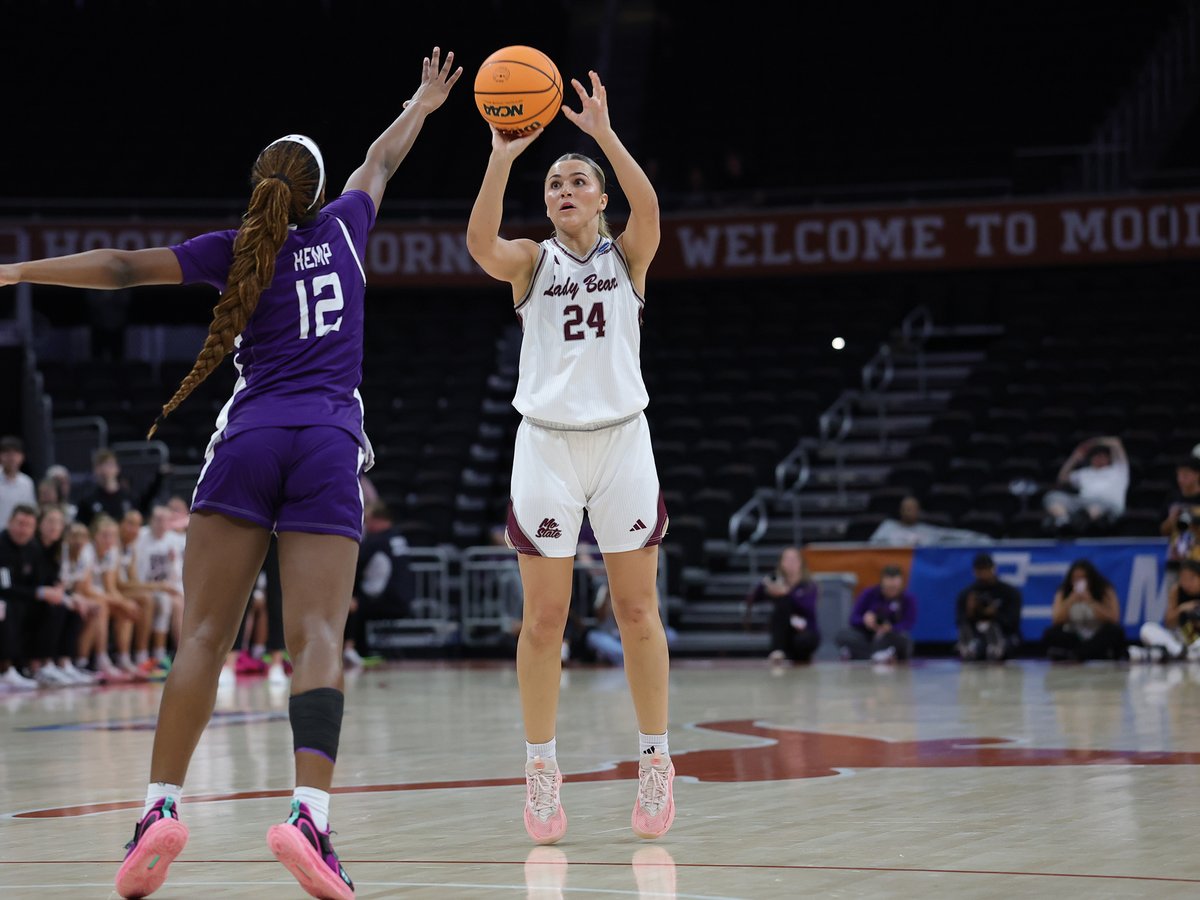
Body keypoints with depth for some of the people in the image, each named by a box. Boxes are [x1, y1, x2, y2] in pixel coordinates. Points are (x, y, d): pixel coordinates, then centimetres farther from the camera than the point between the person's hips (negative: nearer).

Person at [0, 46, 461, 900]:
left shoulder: (239, 250, 8)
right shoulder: (341, 228, 14)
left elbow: (126, 266, -2)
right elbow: (381, 162, 34)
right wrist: (423, 104, 51)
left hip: (248, 438, 0)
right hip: (330, 445, 0)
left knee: (205, 635, -3)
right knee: (316, 636, -11)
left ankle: (163, 805, -15)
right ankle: (309, 812, -28)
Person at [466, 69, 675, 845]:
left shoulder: (627, 255, 5)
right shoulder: (531, 261, 5)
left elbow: (649, 210, -18)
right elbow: (480, 242, -18)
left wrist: (605, 136, -27)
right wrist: (503, 157, -28)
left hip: (622, 438, 0)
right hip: (547, 440, 0)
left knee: (638, 610, 1)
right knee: (544, 618, 0)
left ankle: (656, 759, 9)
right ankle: (541, 767, 7)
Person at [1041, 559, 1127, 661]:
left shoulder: (1106, 591, -2)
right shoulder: (1063, 593, 3)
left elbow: (1113, 619, -13)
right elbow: (1056, 620, -8)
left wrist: (1091, 602, -20)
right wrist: (1071, 600, -19)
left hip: (1099, 640, -1)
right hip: (1074, 639, 1)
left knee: (1115, 631, -33)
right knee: (1049, 634, -24)